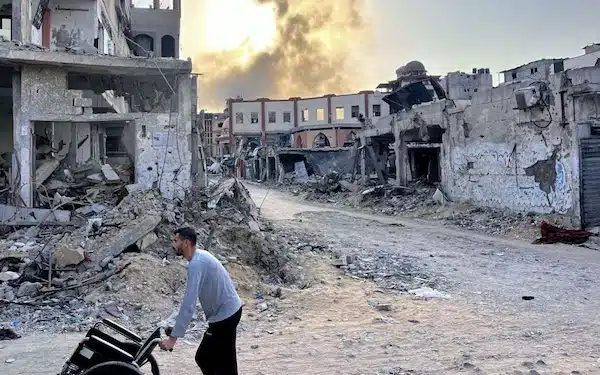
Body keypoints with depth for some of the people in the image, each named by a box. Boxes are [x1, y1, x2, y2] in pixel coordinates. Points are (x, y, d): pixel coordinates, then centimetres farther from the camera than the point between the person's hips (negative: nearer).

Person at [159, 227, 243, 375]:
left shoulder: (196, 263, -22)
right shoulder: (200, 256, 9)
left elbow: (189, 304, -28)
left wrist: (173, 337, -27)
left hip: (224, 316, -10)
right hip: (229, 311, 10)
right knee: (204, 358, 18)